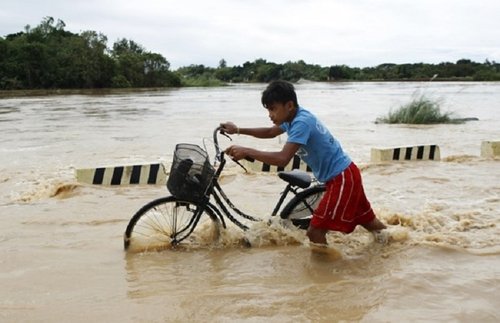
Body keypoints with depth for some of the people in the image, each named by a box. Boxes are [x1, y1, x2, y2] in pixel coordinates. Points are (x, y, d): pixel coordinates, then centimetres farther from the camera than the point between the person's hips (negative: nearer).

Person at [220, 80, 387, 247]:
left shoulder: (301, 122, -24)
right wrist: (238, 130, 15)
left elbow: (282, 159, -35)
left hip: (342, 178, -10)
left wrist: (246, 151, -30)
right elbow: (270, 132, 23)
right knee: (367, 219, 27)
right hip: (345, 175, 10)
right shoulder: (294, 117, 5)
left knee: (315, 231, -9)